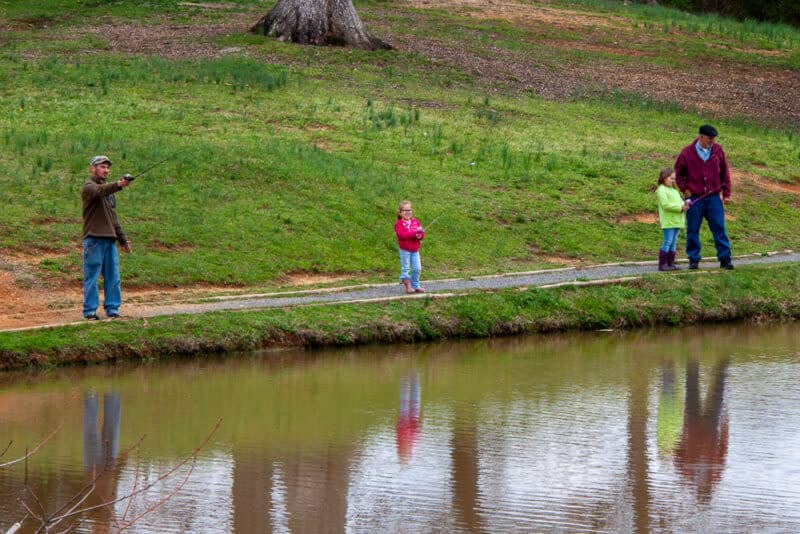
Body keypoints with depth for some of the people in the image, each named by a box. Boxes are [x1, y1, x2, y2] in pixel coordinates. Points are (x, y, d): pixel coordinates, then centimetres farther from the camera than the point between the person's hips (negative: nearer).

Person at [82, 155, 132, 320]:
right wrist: (118, 185, -44)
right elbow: (100, 191, -27)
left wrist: (123, 239, 22)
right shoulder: (89, 187, -2)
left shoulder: (109, 190, 23)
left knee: (112, 276, 4)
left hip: (110, 239, 7)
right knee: (91, 277, -4)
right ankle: (90, 310, -2)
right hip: (94, 239, -7)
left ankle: (112, 309, 9)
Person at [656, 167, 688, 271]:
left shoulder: (675, 190, 22)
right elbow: (665, 204, -17)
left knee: (673, 243, 9)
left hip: (677, 222, 9)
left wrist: (684, 205, -1)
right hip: (668, 222, -9)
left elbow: (680, 201, 23)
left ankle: (671, 263, 13)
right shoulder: (661, 190, -7)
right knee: (667, 242, -9)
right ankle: (662, 264, -8)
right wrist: (680, 207, -19)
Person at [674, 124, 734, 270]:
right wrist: (685, 189, 1)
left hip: (714, 198, 1)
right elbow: (678, 173, 10)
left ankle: (725, 258, 0)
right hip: (694, 198, -1)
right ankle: (693, 259, 12)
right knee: (693, 230, 3)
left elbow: (725, 172, 11)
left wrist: (726, 193, 7)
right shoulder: (687, 152, -2)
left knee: (719, 228, -3)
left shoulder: (718, 151, 3)